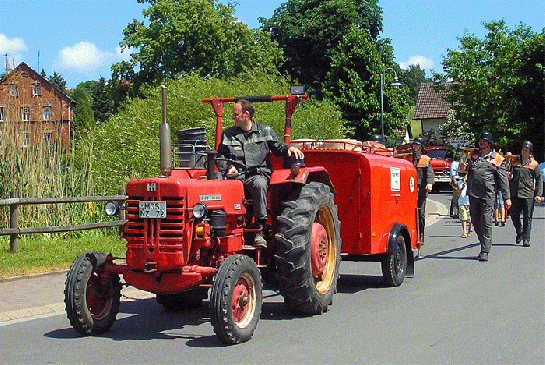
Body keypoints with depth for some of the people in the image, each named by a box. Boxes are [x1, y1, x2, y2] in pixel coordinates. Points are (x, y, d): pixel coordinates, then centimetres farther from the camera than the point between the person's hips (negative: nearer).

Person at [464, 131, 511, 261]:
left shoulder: (497, 159, 7)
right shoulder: (472, 156, 16)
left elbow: (503, 179, 6)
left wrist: (507, 198, 1)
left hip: (488, 195, -4)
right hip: (473, 194, 4)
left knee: (486, 223, -8)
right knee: (475, 222, 8)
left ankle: (485, 251, -7)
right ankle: (485, 244, 26)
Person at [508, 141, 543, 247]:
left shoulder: (534, 165, 6)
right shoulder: (515, 162, 11)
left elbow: (539, 180, 7)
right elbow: (510, 176, 18)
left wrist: (538, 194, -2)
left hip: (528, 194, -2)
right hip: (515, 193, 2)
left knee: (527, 217, -2)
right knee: (514, 215, 3)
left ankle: (526, 239, 2)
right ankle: (519, 232, 28)